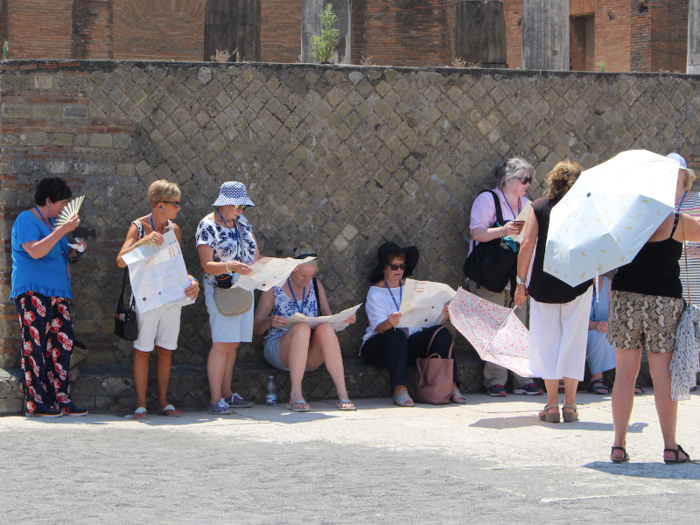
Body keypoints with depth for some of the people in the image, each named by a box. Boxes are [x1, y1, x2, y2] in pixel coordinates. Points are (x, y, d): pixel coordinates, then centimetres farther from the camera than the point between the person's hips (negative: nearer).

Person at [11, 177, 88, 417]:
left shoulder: (53, 223, 22)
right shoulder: (26, 220, -5)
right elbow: (35, 252, -20)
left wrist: (74, 251, 10)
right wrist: (63, 230, -22)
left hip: (57, 293, 9)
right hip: (33, 291, -9)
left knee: (62, 345, 3)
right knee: (35, 346, -9)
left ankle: (61, 399, 6)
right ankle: (35, 403, -8)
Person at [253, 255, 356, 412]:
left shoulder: (316, 285, 13)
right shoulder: (274, 289, 0)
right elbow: (256, 329, -3)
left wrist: (344, 319, -9)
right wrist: (270, 321, -24)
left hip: (311, 354, 3)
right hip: (278, 350, -3)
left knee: (326, 329, -30)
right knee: (301, 328, -35)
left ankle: (342, 394, -36)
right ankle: (295, 395, -40)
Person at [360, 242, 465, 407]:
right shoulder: (375, 293, -2)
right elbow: (378, 327, -17)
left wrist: (442, 317, -19)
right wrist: (389, 323, -39)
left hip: (409, 345, 4)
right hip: (379, 347, -4)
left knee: (441, 333, -21)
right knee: (397, 335, -37)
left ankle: (452, 386, -29)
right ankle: (400, 390, -46)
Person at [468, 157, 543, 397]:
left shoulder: (526, 204, 18)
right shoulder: (487, 199, -2)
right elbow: (477, 232, -12)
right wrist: (503, 230, -25)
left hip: (517, 276, 6)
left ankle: (523, 381, 5)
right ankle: (495, 382, -3)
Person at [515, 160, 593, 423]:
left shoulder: (539, 207, 1)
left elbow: (527, 244, -8)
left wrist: (521, 280, -3)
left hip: (544, 284, 0)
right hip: (578, 283, 0)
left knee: (547, 341, 6)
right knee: (573, 341, 6)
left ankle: (552, 404, 3)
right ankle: (569, 405, 6)